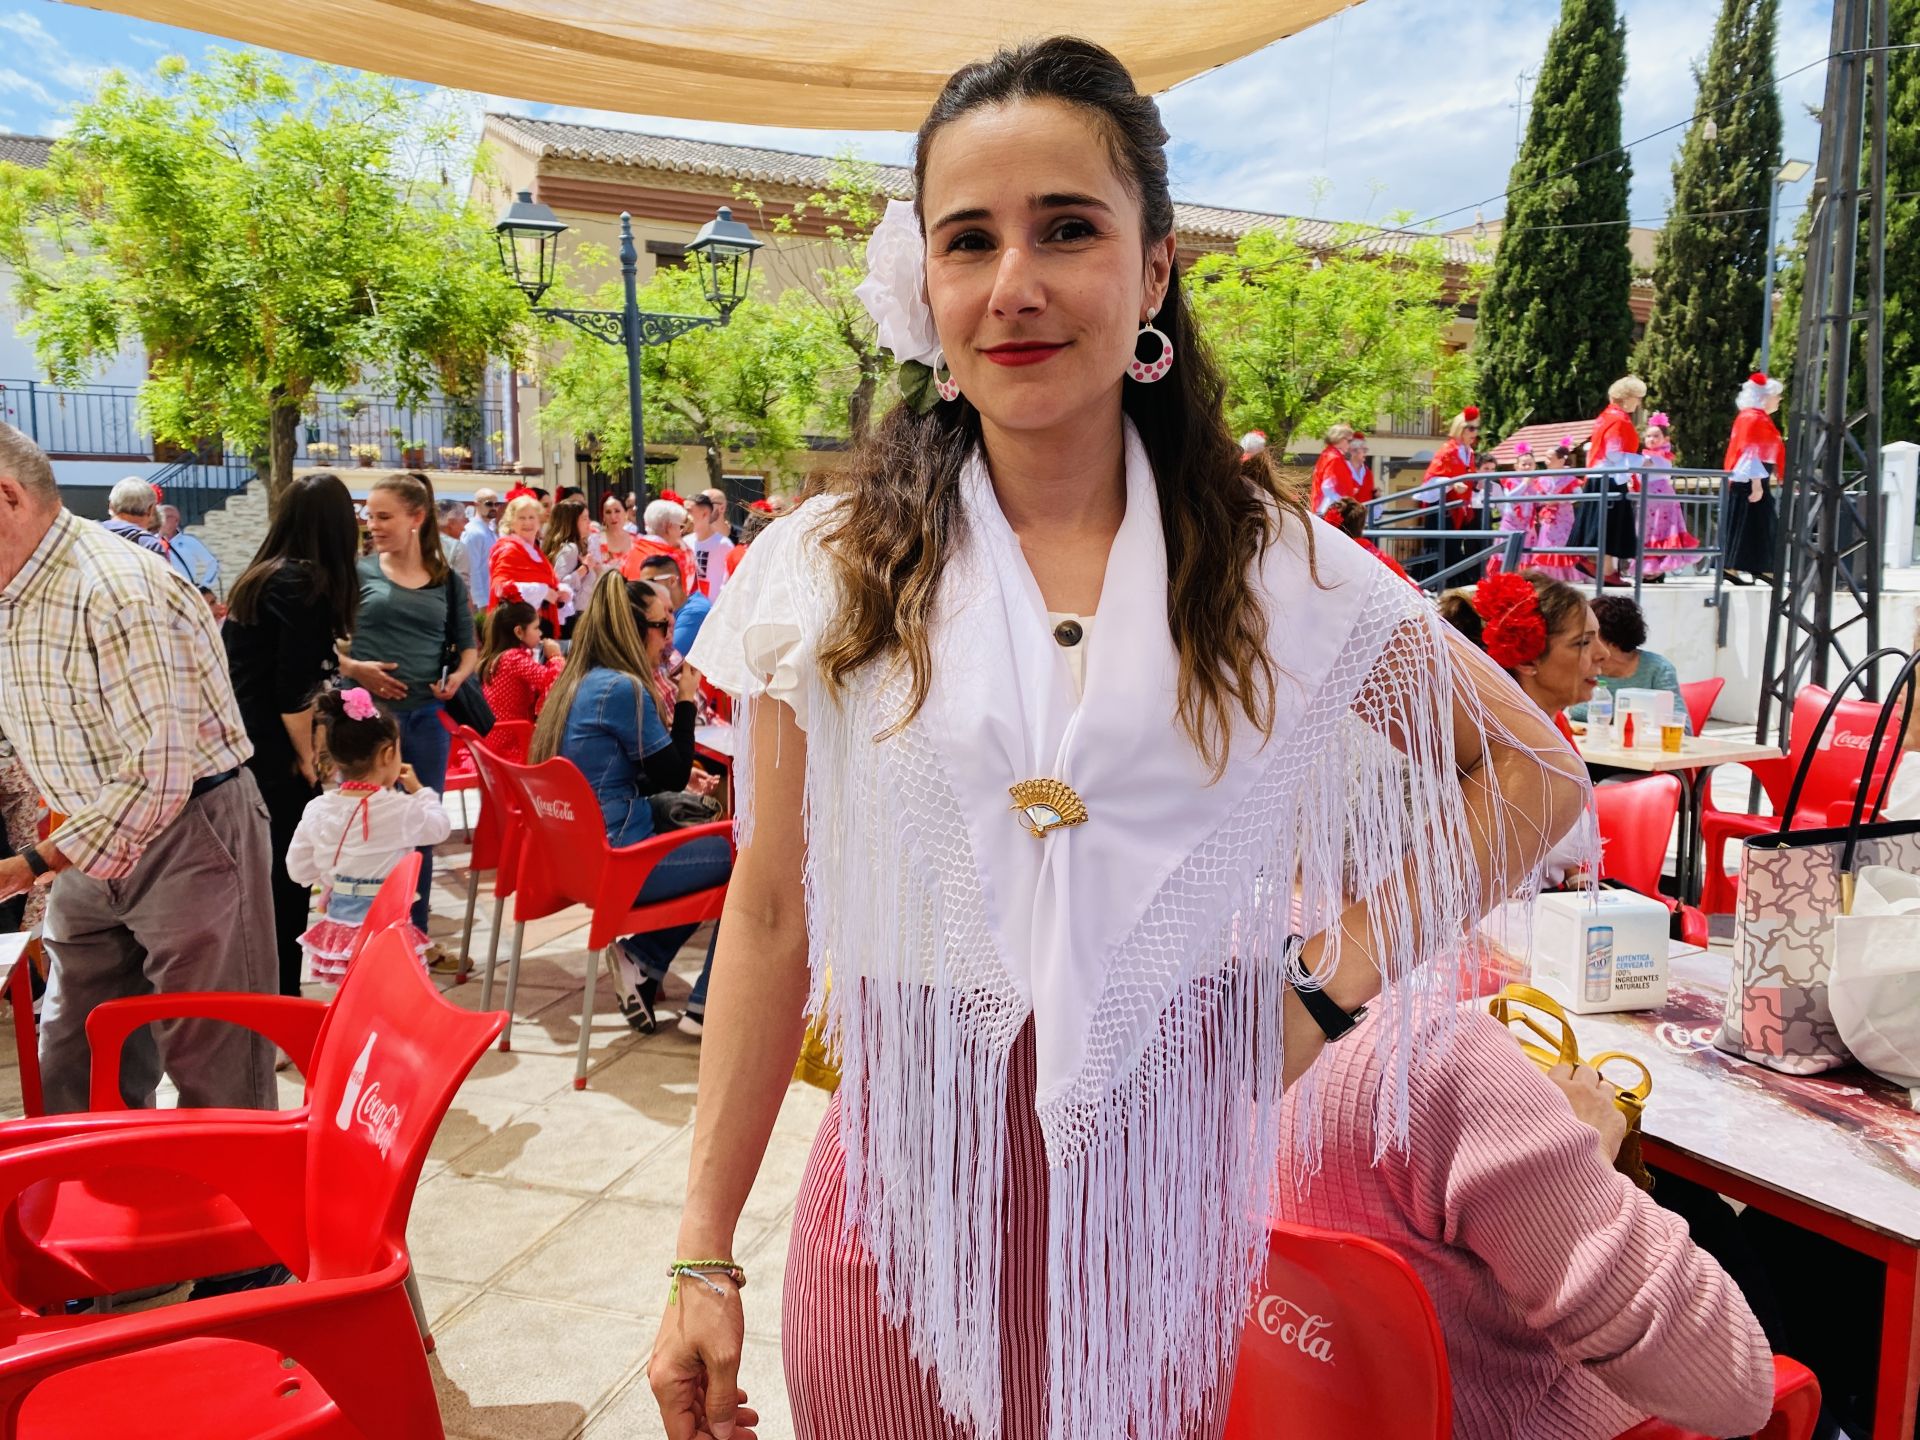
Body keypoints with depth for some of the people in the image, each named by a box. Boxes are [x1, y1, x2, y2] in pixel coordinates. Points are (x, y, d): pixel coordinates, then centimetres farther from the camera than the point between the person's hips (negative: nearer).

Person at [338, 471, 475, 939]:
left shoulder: (447, 581, 8)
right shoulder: (358, 573, 1)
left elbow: (467, 645, 15)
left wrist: (457, 677, -4)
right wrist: (353, 668, -15)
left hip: (427, 716, 3)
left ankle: (415, 932, 24)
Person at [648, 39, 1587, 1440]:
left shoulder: (1274, 563, -3)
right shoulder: (830, 571, -3)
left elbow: (1535, 771, 8)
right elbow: (771, 920, 1)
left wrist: (1332, 987, -4)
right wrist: (705, 1259, 1)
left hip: (1170, 1204, 1)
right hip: (914, 1196, 0)